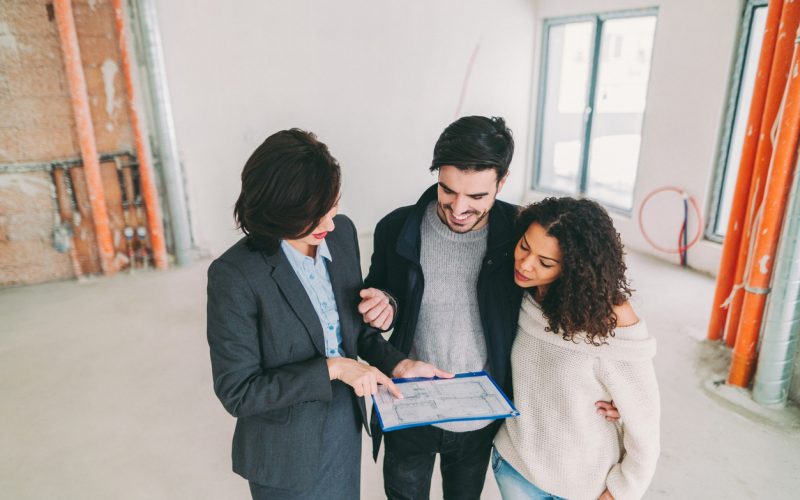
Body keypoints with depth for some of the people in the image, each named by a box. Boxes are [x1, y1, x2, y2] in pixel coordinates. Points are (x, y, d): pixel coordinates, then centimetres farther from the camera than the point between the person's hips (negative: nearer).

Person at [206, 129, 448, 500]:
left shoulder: (342, 233, -10)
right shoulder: (234, 275, -26)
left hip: (347, 427, 5)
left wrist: (399, 364, -10)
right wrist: (331, 368, -26)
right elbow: (237, 392, -21)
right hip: (288, 454, -4)